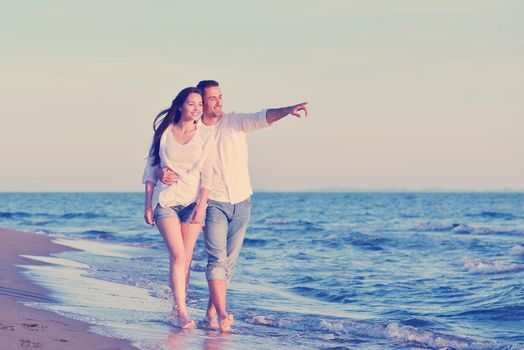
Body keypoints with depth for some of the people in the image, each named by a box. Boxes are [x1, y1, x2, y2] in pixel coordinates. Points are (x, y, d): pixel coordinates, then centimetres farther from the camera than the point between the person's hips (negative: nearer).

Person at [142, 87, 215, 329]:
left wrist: (202, 205, -10)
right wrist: (147, 204, 2)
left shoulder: (206, 136, 2)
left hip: (193, 201, 1)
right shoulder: (163, 132, 2)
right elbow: (151, 168, 6)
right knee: (178, 255, -14)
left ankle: (177, 309, 12)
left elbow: (207, 174, -1)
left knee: (186, 258, 1)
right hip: (165, 200, -1)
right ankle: (182, 313, -17)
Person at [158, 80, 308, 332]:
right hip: (214, 204, -2)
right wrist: (164, 174, -25)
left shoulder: (235, 122, -2)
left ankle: (211, 313, 17)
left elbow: (263, 118, -19)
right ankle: (222, 315, -23)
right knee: (217, 259, -16)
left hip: (241, 203, 2)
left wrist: (288, 110, -39)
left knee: (229, 262, 7)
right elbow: (173, 163, 0)